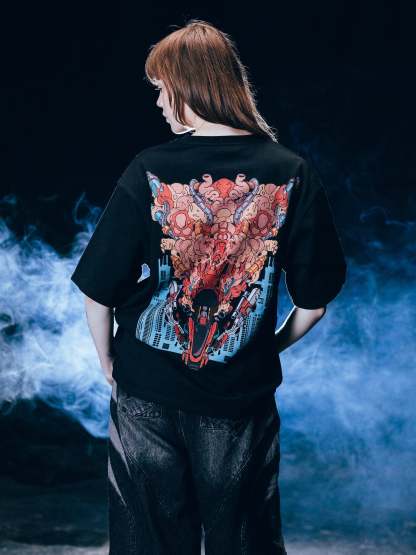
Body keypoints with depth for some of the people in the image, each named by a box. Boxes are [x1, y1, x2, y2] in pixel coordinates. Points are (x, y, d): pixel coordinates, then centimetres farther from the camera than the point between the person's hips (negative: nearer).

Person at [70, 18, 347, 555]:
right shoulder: (293, 174, -10)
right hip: (243, 398, 1)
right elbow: (313, 300, -5)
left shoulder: (149, 171, -14)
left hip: (148, 395, -1)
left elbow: (97, 291, -12)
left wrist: (108, 363, 5)